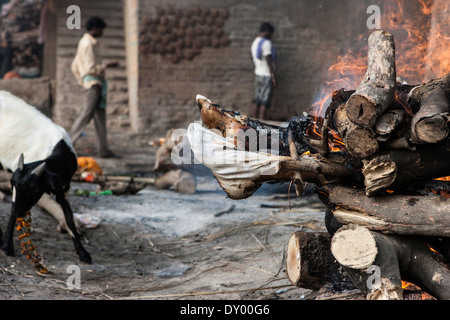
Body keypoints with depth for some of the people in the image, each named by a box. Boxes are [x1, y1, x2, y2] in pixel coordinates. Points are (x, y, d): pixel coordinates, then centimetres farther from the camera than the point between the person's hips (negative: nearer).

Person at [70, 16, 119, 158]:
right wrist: (107, 66, -13)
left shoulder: (84, 42, 19)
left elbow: (75, 66, 23)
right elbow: (90, 68, -21)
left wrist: (83, 82, 24)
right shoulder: (88, 44, -13)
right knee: (87, 114, -11)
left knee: (100, 116, 8)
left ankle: (103, 150, 8)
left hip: (97, 84, 10)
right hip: (95, 82, -10)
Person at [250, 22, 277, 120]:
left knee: (257, 100, 9)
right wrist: (273, 76, -16)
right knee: (264, 102, -6)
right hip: (267, 75, -8)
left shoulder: (255, 42, 12)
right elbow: (268, 61, -19)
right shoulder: (267, 43, -15)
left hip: (258, 74, 8)